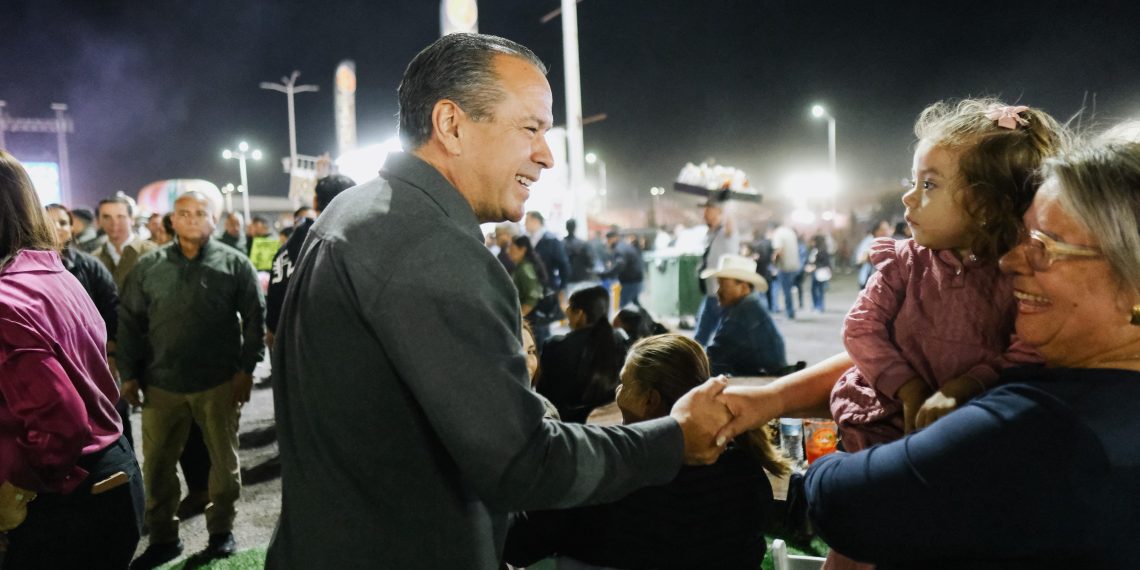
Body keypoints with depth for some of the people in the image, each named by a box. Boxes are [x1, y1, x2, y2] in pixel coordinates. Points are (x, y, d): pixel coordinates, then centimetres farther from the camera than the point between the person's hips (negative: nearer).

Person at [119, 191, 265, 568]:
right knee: (157, 463, 10)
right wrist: (129, 374, 2)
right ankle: (162, 538, 27)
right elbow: (129, 321, 6)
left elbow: (254, 318, -2)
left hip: (219, 383, -2)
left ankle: (221, 531, 28)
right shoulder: (149, 267, 4)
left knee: (224, 460, 10)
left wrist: (247, 369, -6)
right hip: (161, 383, 2)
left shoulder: (234, 264, -2)